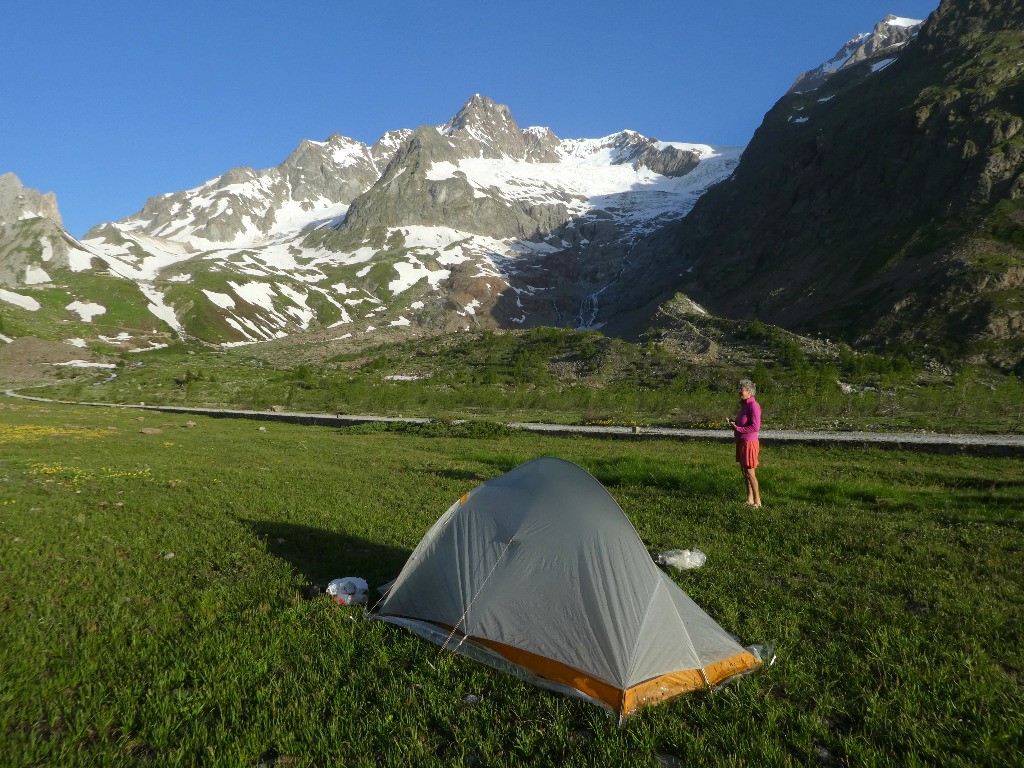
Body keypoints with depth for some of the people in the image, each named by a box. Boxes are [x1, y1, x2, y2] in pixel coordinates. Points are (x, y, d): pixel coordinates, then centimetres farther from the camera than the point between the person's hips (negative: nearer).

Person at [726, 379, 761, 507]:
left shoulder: (753, 406, -17)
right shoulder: (744, 405, 10)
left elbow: (755, 427, -21)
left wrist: (737, 428, -17)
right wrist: (732, 422, 4)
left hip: (749, 442, -9)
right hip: (741, 442, 9)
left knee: (750, 472, -2)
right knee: (744, 471, 13)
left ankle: (757, 501, 8)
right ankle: (750, 499, 22)